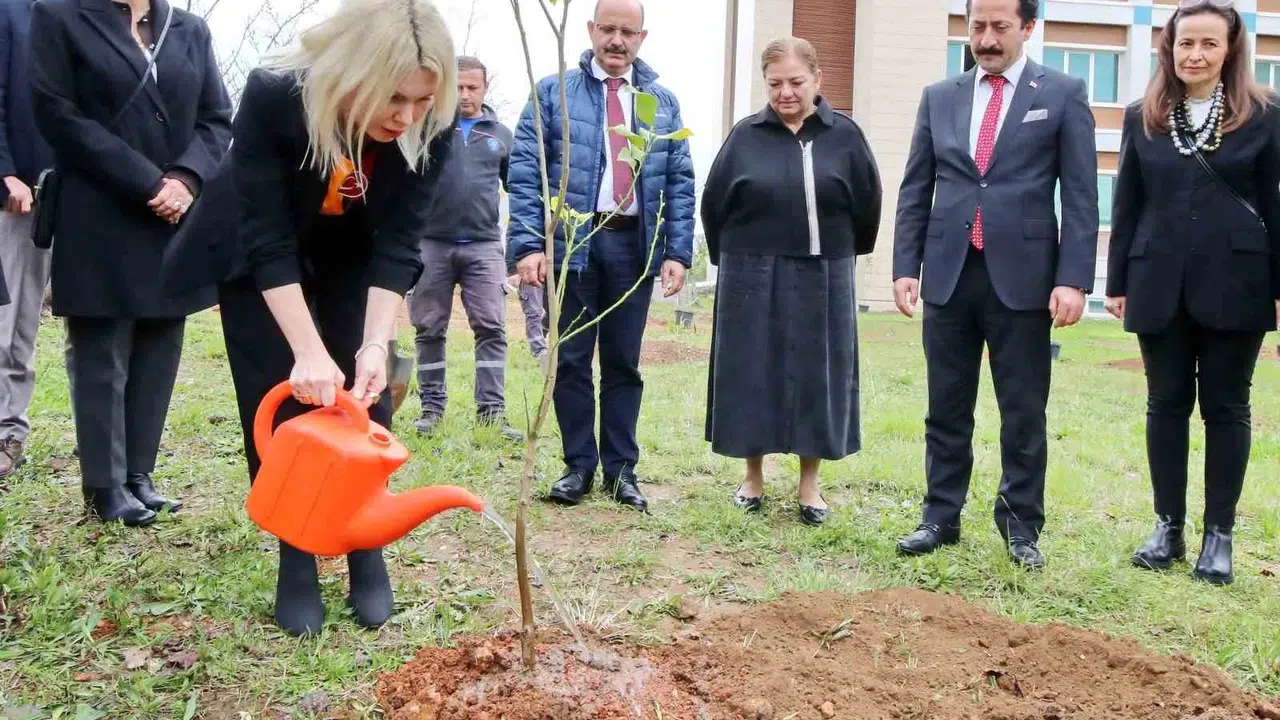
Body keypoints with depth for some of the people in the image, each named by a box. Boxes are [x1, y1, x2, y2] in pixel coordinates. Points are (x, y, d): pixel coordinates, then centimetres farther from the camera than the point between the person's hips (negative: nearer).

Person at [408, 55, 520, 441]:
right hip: (432, 242, -1)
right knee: (429, 329, 5)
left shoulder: (501, 135, 12)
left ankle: (492, 410, -3)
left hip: (484, 245, 1)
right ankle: (431, 406, 15)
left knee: (491, 328, -6)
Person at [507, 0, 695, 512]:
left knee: (624, 363, 8)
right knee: (571, 361, 5)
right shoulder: (553, 92, 3)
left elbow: (680, 182, 8)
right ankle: (579, 465, 17)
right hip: (570, 243, -1)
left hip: (635, 247, 2)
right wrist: (527, 244, -14)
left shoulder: (663, 103, 10)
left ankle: (621, 468, 17)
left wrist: (678, 252, -2)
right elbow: (525, 171, -3)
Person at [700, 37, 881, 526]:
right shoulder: (746, 136, 0)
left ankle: (809, 487, 16)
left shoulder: (844, 136, -1)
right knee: (751, 376, 5)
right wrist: (733, 261, 8)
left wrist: (839, 257, 11)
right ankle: (753, 478, 20)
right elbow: (713, 204, 5)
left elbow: (867, 204, 5)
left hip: (821, 281, 0)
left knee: (816, 378, 5)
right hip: (752, 280, 0)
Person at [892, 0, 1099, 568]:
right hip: (949, 274, 3)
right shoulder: (939, 97, 10)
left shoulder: (1062, 94, 2)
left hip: (1022, 276, -2)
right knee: (947, 409, 10)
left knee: (1024, 412, 6)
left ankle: (1020, 523, 21)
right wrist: (906, 266, 2)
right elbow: (915, 191, 10)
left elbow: (1080, 196, -3)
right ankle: (941, 516, 21)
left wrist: (1073, 279, -11)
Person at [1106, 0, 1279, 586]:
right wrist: (1117, 282, 4)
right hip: (1160, 286, 2)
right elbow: (1126, 205, 8)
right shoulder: (1143, 118, 7)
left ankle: (1219, 534, 13)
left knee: (1225, 407, 5)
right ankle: (1168, 527, 18)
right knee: (1166, 405, 8)